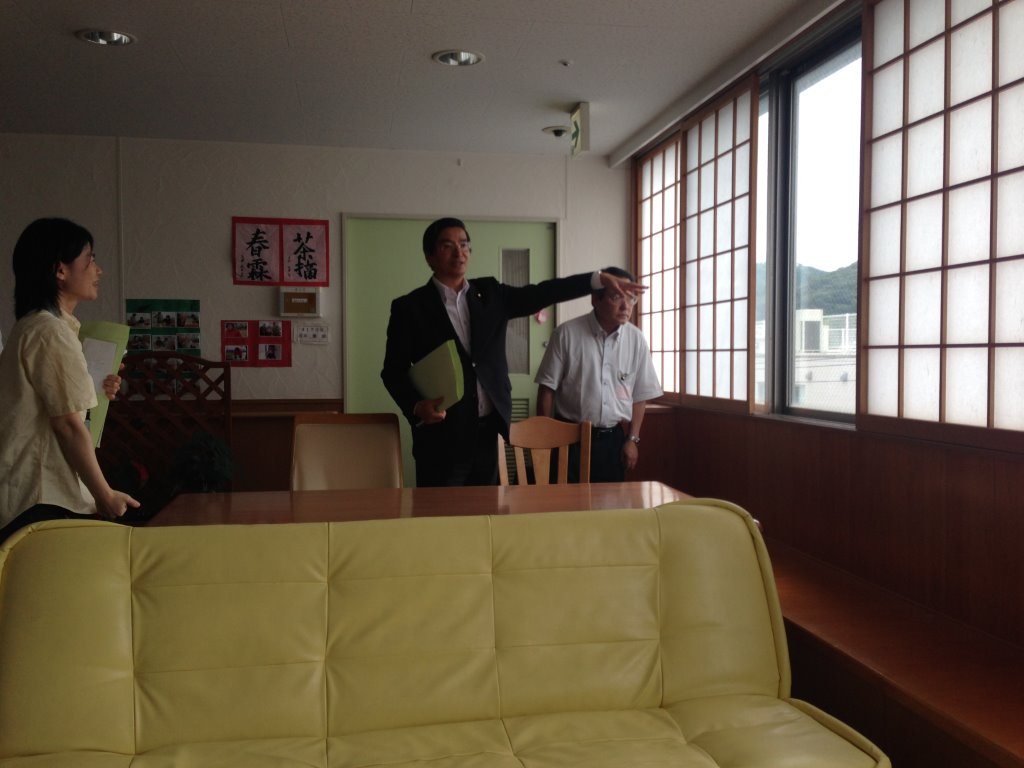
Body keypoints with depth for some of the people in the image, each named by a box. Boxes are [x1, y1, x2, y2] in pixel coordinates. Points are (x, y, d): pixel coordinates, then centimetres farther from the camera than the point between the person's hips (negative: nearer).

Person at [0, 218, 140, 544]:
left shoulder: (31, 327, 16)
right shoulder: (52, 331, -13)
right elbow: (68, 425, -16)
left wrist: (95, 393, 9)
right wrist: (106, 496, -11)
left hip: (26, 493, 9)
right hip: (44, 501, -9)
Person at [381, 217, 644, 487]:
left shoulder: (489, 293, 10)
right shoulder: (409, 307, -2)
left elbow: (540, 293, 6)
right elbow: (394, 371, -3)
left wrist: (599, 278, -1)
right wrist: (417, 406, -20)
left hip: (487, 430, 5)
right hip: (442, 434, -4)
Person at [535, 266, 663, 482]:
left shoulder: (636, 339, -1)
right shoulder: (567, 333, -9)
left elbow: (640, 395, 6)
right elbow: (547, 387, -4)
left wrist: (632, 439, 2)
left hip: (615, 438, 3)